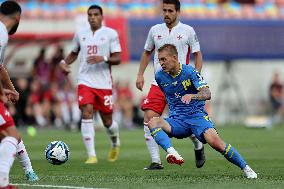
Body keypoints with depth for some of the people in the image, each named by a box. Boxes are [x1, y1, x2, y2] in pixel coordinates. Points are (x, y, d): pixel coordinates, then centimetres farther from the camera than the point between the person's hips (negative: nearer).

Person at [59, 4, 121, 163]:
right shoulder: (80, 34, 9)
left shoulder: (111, 34, -1)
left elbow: (117, 59, -4)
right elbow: (74, 53, 25)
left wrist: (103, 58, -22)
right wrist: (65, 62, 5)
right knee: (87, 114, -17)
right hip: (85, 81, 2)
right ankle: (92, 155, -16)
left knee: (107, 121, 6)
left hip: (104, 83, -2)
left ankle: (115, 143, 40)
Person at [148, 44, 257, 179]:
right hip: (177, 121, 4)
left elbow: (207, 94, -22)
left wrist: (191, 96, -40)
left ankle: (245, 168, -10)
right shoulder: (160, 76, 3)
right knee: (153, 122, -27)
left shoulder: (190, 72, -10)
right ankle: (172, 153, -49)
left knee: (215, 142, -27)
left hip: (197, 116, -4)